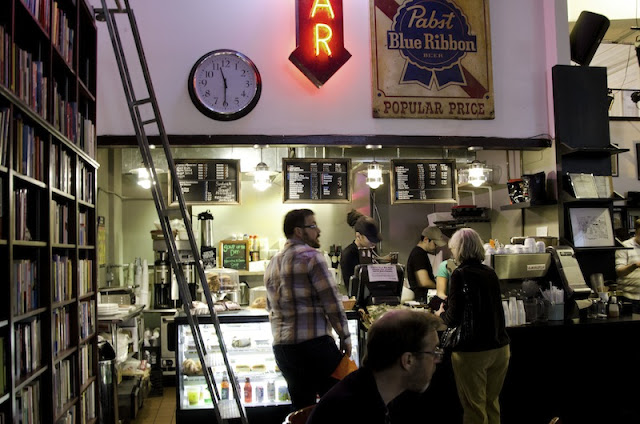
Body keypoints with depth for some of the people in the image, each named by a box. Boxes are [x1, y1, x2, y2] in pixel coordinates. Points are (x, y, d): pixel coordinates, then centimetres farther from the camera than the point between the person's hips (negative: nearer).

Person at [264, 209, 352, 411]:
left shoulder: (272, 263, 16)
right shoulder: (311, 256, -7)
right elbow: (332, 301, -9)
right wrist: (345, 336, 0)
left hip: (281, 346, 8)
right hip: (313, 342, -8)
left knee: (301, 406, 14)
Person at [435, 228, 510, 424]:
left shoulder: (460, 275, -13)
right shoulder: (491, 273, 7)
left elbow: (454, 318, -17)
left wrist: (441, 314, 5)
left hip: (472, 351, -6)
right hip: (500, 348, 6)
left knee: (474, 408, 4)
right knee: (492, 404, 18)